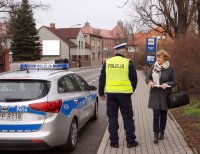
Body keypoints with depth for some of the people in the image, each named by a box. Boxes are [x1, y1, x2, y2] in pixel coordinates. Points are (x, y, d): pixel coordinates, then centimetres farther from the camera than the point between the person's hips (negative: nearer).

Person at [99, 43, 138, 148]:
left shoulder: (107, 62, 3)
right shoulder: (128, 63, -5)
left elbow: (102, 79, 6)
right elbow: (134, 79, 0)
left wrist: (101, 93, 16)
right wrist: (131, 91, 17)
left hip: (110, 93, 2)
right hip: (124, 93, -2)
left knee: (112, 118, 11)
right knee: (128, 118, 9)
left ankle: (114, 142, 15)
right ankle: (130, 141, 14)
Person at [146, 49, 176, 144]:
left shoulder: (170, 68, -6)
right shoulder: (153, 67, 2)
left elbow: (174, 82, -1)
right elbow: (148, 78, 9)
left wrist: (167, 84, -21)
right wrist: (149, 82, -13)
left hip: (165, 95, -1)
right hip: (155, 94, 1)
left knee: (163, 114, 11)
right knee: (156, 114, -3)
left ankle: (161, 132, 28)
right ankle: (156, 134, 4)